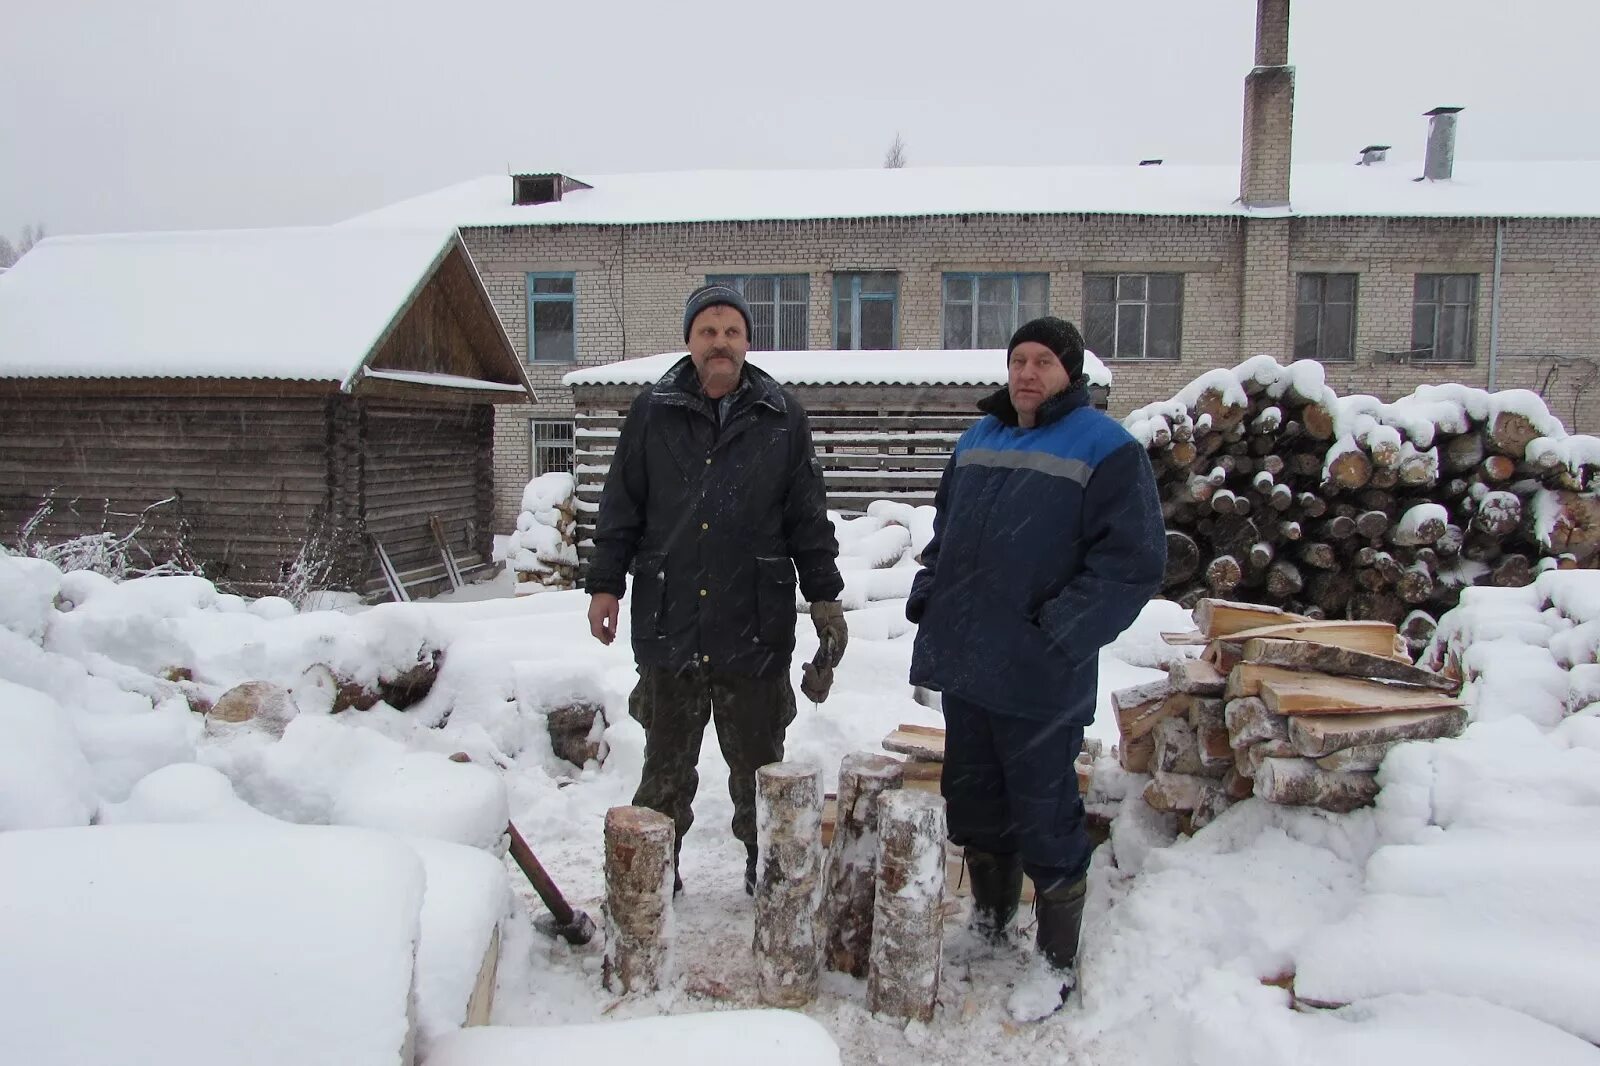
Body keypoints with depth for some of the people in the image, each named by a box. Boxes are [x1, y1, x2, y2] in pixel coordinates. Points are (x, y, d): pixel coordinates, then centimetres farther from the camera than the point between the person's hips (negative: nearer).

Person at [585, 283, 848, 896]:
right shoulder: (652, 413, 4)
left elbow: (808, 518, 7)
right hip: (668, 625, 1)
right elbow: (622, 508, 8)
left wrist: (824, 597, 5)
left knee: (758, 766, 13)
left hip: (755, 629, 0)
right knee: (665, 766, 14)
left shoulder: (782, 418, 4)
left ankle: (767, 871, 30)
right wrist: (605, 584, 3)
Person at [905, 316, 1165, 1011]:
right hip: (962, 667, 7)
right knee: (974, 802, 19)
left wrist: (1059, 636, -19)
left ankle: (1058, 962, 22)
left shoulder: (1106, 450, -9)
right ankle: (988, 928, 39)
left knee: (1045, 820, 4)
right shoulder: (978, 440, 12)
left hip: (1038, 681, -7)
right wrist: (928, 594, 9)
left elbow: (1133, 562, -15)